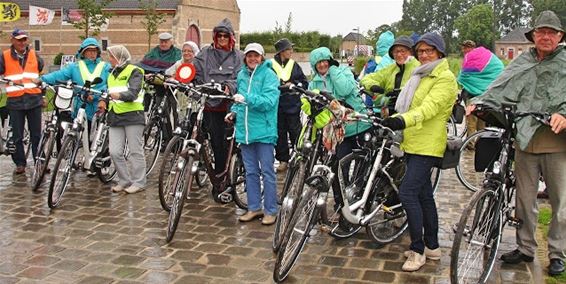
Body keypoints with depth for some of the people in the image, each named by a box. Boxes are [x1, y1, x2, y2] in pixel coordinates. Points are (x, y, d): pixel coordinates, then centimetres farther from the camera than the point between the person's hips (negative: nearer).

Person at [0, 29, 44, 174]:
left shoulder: (34, 55, 9)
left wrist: (43, 92, 20)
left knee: (36, 134, 5)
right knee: (16, 136, 2)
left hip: (34, 100, 1)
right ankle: (20, 164, 11)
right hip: (15, 101, -1)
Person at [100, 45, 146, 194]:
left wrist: (120, 95, -37)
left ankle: (138, 182, 7)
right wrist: (103, 101, 7)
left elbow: (133, 93, -18)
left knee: (135, 151, -1)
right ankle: (124, 180, 13)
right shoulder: (112, 74, 22)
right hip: (115, 117, 7)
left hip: (132, 116, -7)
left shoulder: (134, 71, -3)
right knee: (115, 152, 0)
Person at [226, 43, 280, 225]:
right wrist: (235, 111, 9)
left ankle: (270, 211, 11)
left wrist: (247, 99, -27)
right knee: (250, 172, 13)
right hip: (245, 130, 6)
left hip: (263, 130, -6)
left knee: (267, 172, 1)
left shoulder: (269, 75, -7)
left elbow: (269, 101, -19)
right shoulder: (242, 75, 12)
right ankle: (254, 208, 24)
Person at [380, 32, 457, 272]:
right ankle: (432, 246, 23)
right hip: (413, 143, 9)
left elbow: (430, 106, -26)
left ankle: (418, 250, -5)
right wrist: (394, 120, 7)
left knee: (407, 192, -15)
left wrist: (404, 120, -41)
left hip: (427, 144, -9)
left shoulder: (445, 78, -10)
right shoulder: (420, 76, 20)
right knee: (424, 195, 13)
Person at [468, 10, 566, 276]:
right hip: (525, 139, 3)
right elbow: (501, 88, 2)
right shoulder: (522, 62, 11)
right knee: (524, 199, 12)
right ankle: (525, 248, 26)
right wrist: (478, 102, -14)